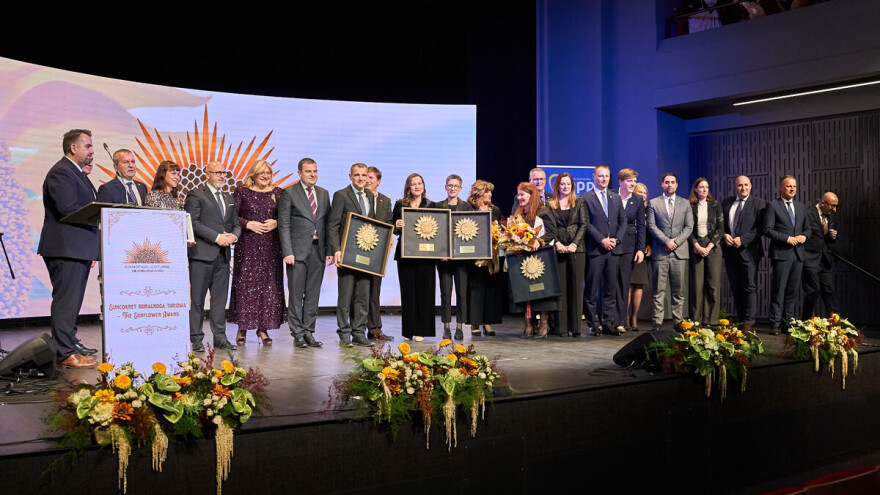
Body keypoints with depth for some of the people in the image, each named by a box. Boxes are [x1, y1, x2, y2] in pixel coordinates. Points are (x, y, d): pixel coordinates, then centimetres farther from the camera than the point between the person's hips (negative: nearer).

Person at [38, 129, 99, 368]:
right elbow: (68, 209, -23)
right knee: (66, 300, -7)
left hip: (79, 249, 11)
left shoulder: (77, 172, 19)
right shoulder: (61, 172, -13)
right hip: (66, 249, -11)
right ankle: (66, 353, -4)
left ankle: (70, 342, 30)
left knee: (72, 300, 19)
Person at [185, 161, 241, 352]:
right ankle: (196, 339, 4)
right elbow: (193, 223, -10)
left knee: (220, 298, 8)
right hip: (202, 254, -6)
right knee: (197, 298, -2)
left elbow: (236, 223, 20)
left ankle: (220, 337, 13)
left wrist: (233, 235, -3)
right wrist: (217, 237, -16)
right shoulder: (196, 195, -1)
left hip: (223, 256, 6)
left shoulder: (229, 199, 21)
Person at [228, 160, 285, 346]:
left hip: (271, 246, 2)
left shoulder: (278, 192, 10)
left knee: (269, 284, 1)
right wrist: (248, 224, -12)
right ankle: (242, 328, 7)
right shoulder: (241, 192, 4)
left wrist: (276, 223, -8)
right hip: (247, 245, -2)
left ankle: (263, 327, 10)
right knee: (245, 284, -3)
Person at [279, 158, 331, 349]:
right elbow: (284, 224, -5)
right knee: (296, 294, 0)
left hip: (318, 251, 5)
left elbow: (328, 223, 14)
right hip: (298, 251, -4)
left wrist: (329, 250, 6)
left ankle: (309, 332, 14)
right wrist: (287, 252, -13)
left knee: (313, 294, 7)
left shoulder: (324, 194, 14)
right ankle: (298, 334, 7)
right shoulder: (289, 193, -1)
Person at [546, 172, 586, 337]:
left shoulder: (579, 202, 10)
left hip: (576, 249, 0)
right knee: (560, 287, -1)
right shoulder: (550, 204, 10)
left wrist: (574, 244, -9)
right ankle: (562, 327, 1)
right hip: (558, 249, 0)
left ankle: (575, 326, 3)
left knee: (576, 286, -1)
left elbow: (583, 224, 3)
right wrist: (557, 244, -10)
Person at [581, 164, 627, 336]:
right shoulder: (585, 198, 0)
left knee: (611, 289, 7)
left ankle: (609, 322, 12)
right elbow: (586, 223, -6)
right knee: (591, 289, -2)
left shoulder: (616, 198, 17)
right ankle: (593, 323, 6)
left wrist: (616, 239, -2)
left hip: (614, 249, 5)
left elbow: (623, 221, 14)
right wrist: (602, 240, -13)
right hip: (595, 249, -4)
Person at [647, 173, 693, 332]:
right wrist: (667, 241, -11)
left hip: (679, 251, 2)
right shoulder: (653, 203, 7)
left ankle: (677, 321, 9)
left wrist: (676, 242, -7)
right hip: (660, 252, -2)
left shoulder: (685, 203, 13)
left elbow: (689, 226, 6)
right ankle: (657, 321, 1)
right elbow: (652, 226, -1)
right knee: (659, 290, -2)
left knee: (678, 289, 4)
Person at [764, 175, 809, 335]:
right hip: (781, 254, -6)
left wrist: (804, 236, -1)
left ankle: (787, 322, 14)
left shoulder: (801, 206, 17)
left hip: (798, 254, 6)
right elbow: (767, 230, -9)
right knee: (778, 291, -4)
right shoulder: (772, 206, -2)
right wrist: (787, 238, -15)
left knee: (793, 291, 8)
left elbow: (807, 228, 22)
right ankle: (775, 324, 0)